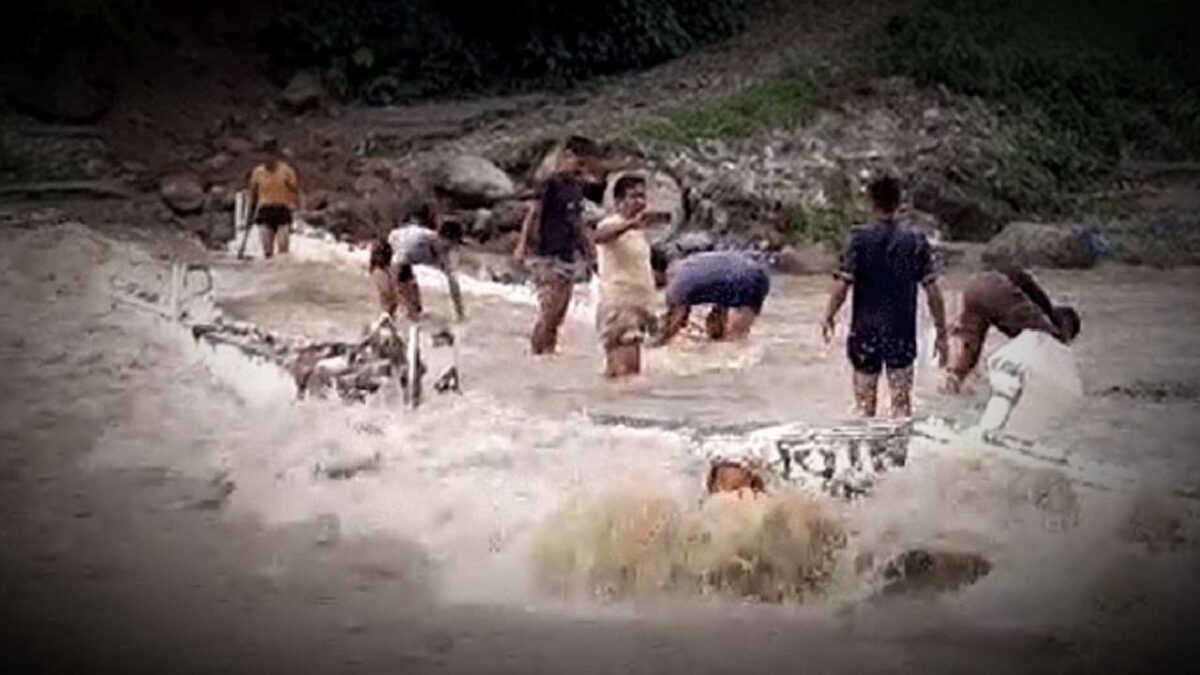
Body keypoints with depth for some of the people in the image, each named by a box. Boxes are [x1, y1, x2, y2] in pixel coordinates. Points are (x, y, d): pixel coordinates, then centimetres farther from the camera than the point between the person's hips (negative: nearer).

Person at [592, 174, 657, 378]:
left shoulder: (638, 231, 19)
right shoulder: (612, 225, -10)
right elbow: (598, 236, -36)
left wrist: (648, 312, 25)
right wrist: (631, 223, -52)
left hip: (637, 306, 9)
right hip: (618, 305, -9)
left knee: (632, 369, 9)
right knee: (625, 368, -17)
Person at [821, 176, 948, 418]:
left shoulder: (860, 240, -8)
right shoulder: (916, 242, -3)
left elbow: (841, 287, -13)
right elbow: (933, 292, -4)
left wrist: (829, 317, 3)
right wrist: (941, 334, 4)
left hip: (865, 333, -1)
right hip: (902, 335, 1)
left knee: (865, 406, 11)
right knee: (902, 405, 7)